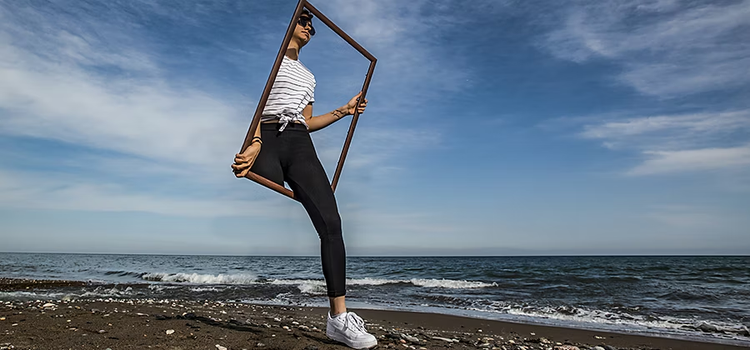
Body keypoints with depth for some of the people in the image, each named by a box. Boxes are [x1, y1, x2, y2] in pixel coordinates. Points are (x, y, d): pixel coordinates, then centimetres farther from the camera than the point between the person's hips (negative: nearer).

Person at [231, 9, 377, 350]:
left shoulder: (308, 76, 34)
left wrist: (343, 111, 26)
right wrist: (255, 143, -18)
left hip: (300, 143, 5)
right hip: (267, 140, -4)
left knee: (331, 222, -14)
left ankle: (339, 316, -15)